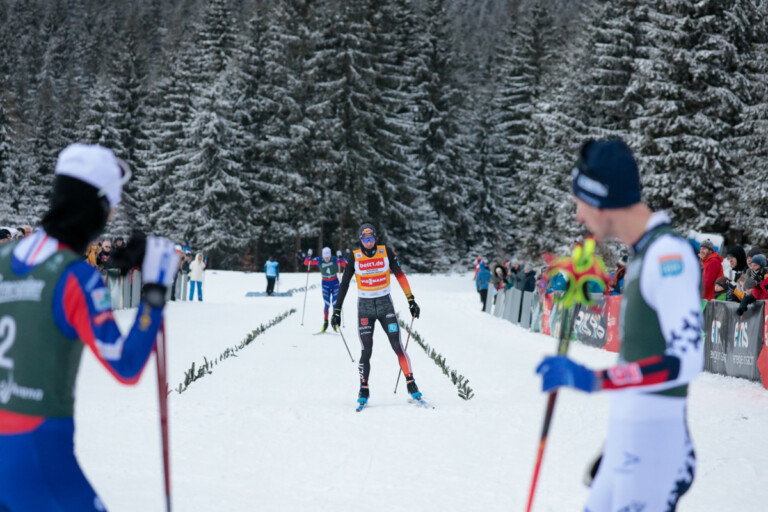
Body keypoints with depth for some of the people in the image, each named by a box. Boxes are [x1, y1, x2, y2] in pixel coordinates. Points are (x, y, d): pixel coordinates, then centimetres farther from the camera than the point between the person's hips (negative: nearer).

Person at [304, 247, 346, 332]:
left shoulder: (335, 260, -15)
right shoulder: (319, 261, -12)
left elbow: (345, 265, -24)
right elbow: (306, 263, -11)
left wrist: (340, 258, -37)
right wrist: (309, 256, -28)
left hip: (335, 283, -1)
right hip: (325, 283, 1)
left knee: (335, 303, -8)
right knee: (326, 304, -5)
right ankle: (325, 322, 9)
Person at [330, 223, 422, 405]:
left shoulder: (387, 252, -3)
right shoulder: (354, 257, -4)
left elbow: (400, 275, 1)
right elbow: (344, 284, 1)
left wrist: (411, 301, -2)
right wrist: (337, 310, -1)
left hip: (385, 303, 0)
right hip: (364, 306, 0)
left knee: (398, 346, -6)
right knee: (366, 351, -4)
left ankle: (411, 384, 1)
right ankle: (364, 391, 7)